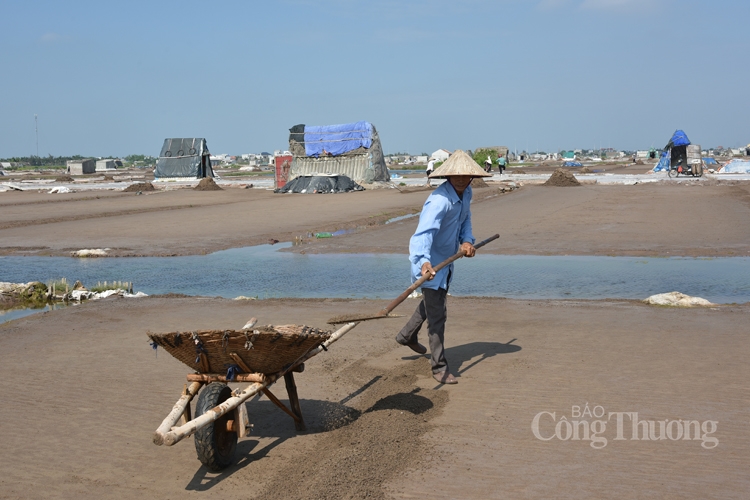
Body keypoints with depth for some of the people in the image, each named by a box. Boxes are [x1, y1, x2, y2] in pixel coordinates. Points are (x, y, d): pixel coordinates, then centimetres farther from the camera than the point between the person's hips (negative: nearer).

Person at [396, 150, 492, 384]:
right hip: (431, 262, -10)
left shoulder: (466, 193, -2)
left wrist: (466, 240, -7)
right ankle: (439, 367, 5)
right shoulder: (439, 201, -32)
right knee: (437, 314, -6)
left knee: (433, 301, 28)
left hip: (447, 259, 10)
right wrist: (424, 262, -61)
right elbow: (424, 232, -44)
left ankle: (407, 335, 51)